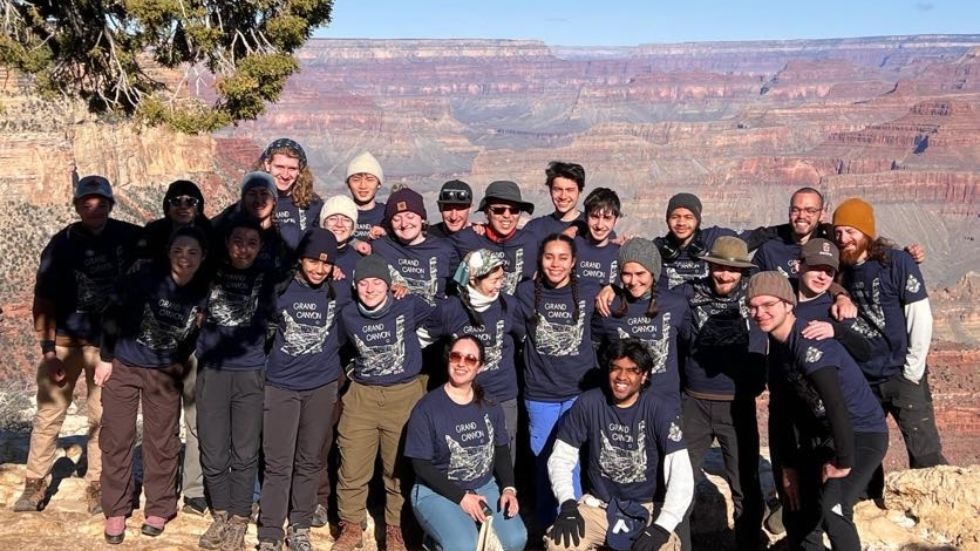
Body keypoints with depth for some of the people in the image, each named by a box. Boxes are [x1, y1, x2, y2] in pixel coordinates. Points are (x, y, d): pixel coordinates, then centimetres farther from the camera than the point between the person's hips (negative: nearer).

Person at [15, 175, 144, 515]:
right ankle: (35, 484, 12)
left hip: (109, 342, 1)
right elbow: (43, 299, -6)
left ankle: (97, 487, 12)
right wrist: (48, 350, -13)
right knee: (49, 413, 1)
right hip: (65, 338, -1)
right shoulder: (62, 244, -5)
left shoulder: (127, 237, -2)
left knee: (103, 417, 3)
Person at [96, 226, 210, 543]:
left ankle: (159, 509, 21)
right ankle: (115, 512, 15)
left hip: (164, 374, 2)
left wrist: (181, 361, 4)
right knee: (116, 439, 3)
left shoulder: (203, 293, -12)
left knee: (161, 442, 6)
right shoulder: (146, 279, -20)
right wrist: (106, 357, -6)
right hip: (123, 367, -1)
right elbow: (113, 314, -10)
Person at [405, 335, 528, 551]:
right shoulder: (427, 408, -12)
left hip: (485, 486, 5)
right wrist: (461, 497, -17)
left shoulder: (490, 406, 4)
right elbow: (421, 465, -13)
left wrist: (508, 488, -7)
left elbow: (501, 451, 11)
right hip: (437, 492, -4)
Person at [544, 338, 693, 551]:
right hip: (598, 505, 1)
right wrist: (568, 504, -17)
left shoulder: (661, 410, -11)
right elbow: (560, 458, -1)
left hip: (645, 509, -1)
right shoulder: (588, 404, -6)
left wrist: (662, 527, -27)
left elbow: (682, 475, -17)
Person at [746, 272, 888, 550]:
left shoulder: (808, 344, -24)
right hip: (821, 436, 9)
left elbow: (836, 405, -32)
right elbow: (781, 411, 9)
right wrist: (788, 467, 6)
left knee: (831, 511, -26)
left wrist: (843, 462, -26)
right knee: (798, 516, 14)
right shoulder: (777, 347, 5)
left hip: (862, 435, -9)